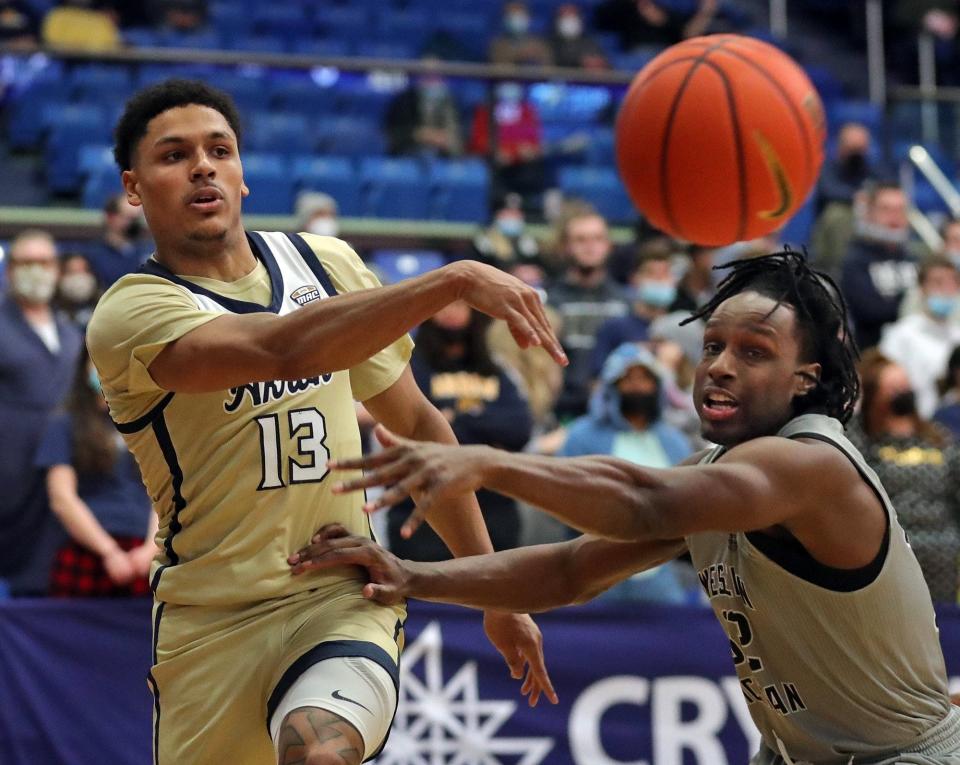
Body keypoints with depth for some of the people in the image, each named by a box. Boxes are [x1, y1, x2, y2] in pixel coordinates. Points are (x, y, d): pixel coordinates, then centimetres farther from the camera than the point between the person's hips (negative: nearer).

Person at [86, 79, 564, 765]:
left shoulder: (328, 264, 6)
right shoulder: (129, 314, -11)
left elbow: (417, 423, 16)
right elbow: (281, 349, -31)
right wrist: (456, 281, -37)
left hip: (345, 600, 1)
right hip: (211, 624, -1)